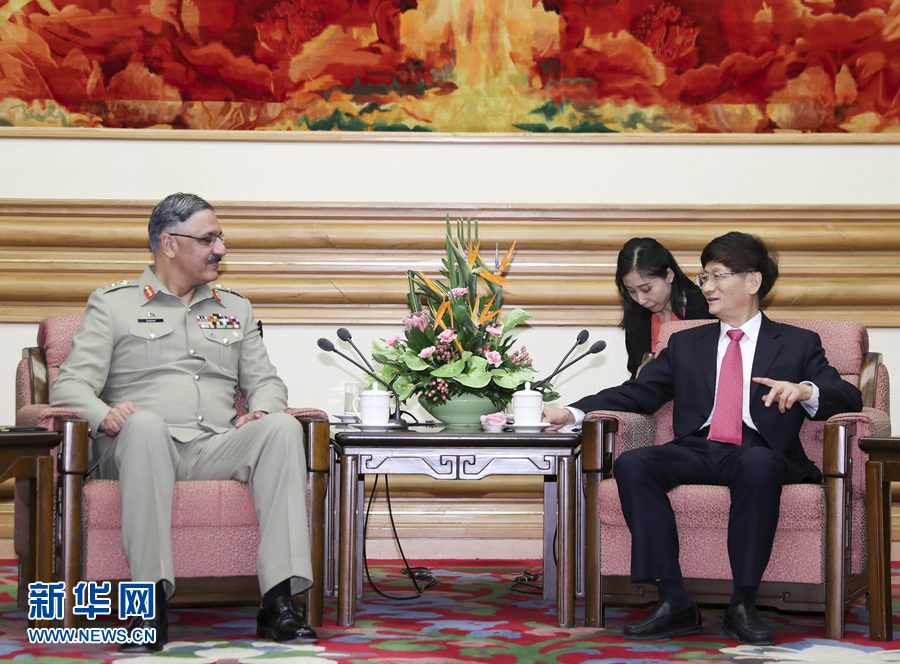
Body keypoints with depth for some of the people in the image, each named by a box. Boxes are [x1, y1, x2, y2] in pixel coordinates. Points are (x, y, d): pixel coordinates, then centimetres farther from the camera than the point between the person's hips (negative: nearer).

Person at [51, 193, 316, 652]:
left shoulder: (235, 309, 26)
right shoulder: (112, 304, 13)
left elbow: (265, 381, 22)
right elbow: (70, 385, 3)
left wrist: (260, 410, -4)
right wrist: (103, 415, -21)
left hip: (216, 449, 3)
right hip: (141, 445, -3)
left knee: (282, 428, -28)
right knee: (146, 424, -40)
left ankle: (279, 603, -38)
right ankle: (151, 607, -42)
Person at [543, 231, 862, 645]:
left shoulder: (798, 344, 16)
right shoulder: (686, 344, 25)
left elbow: (849, 400, 6)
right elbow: (636, 393, 16)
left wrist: (804, 390, -17)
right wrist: (572, 413, 0)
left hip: (758, 453, -3)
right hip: (697, 452, 3)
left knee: (758, 465, -39)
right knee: (631, 464, -28)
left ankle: (743, 605, -31)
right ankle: (674, 604, -29)